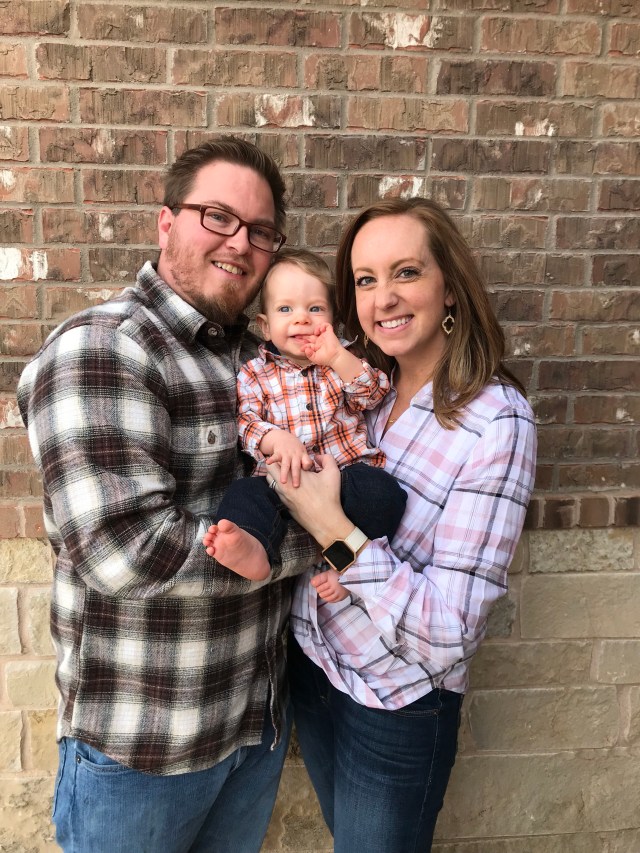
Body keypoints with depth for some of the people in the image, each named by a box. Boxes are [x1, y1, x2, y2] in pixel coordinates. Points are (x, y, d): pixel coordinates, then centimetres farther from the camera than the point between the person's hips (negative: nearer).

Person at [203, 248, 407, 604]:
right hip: (286, 481, 0)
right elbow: (246, 421, -1)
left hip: (350, 471, 0)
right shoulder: (256, 373, 12)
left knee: (383, 492, -30)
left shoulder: (344, 358, 14)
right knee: (244, 492, -27)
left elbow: (374, 393, -1)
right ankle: (252, 545, -49)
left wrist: (337, 357, -15)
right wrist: (276, 438, -23)